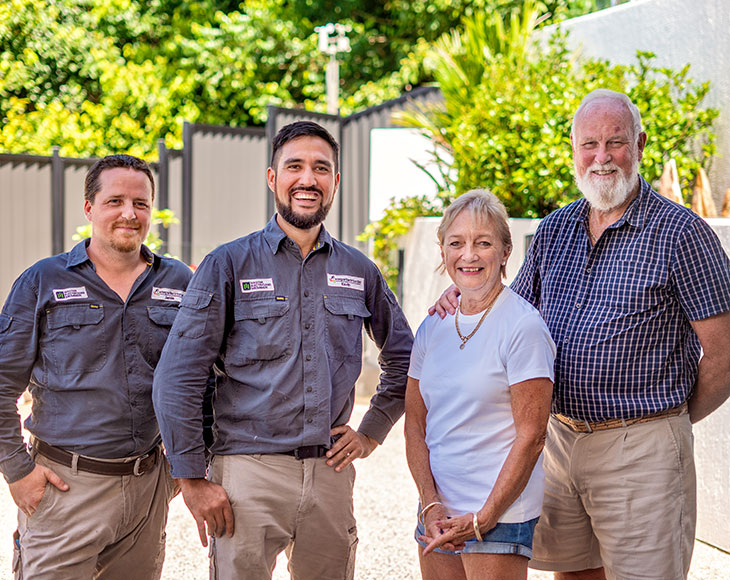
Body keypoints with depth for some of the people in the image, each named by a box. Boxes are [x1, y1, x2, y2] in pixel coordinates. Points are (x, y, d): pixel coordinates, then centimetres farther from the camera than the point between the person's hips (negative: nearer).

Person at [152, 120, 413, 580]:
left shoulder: (359, 271, 10)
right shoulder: (229, 265, -2)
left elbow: (403, 357, 24)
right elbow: (177, 378, -5)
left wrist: (372, 433, 13)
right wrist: (193, 480, -9)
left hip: (331, 472, 4)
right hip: (249, 470, -3)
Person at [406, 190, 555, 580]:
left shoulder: (523, 326, -9)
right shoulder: (432, 328, 8)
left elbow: (530, 436, -12)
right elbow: (415, 424, 8)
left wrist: (481, 520, -13)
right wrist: (431, 504, -4)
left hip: (501, 515, -5)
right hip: (437, 511, 5)